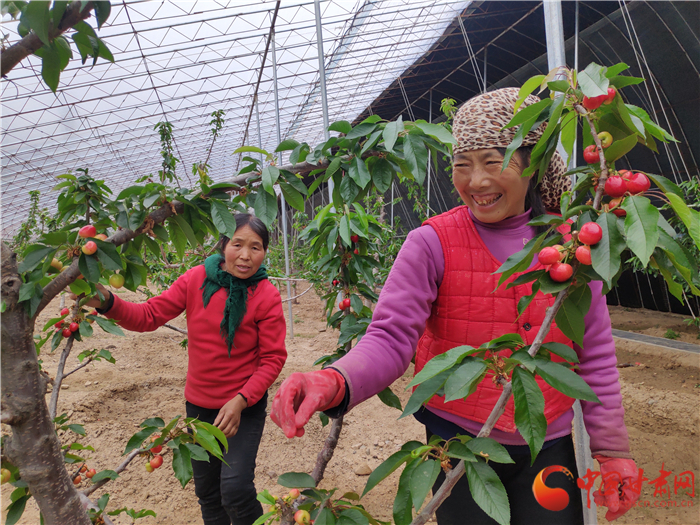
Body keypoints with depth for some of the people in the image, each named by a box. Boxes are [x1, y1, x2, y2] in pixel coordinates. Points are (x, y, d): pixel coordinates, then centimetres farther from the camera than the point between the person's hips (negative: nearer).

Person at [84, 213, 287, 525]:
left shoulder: (267, 296, -16)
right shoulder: (196, 280, -10)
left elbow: (273, 358, -14)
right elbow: (149, 316, -9)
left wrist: (241, 400, -23)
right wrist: (106, 303, -26)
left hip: (245, 406, -3)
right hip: (199, 403, 4)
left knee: (235, 488, -12)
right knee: (206, 489, 20)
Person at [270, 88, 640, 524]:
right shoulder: (432, 244, -14)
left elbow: (595, 357, 2)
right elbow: (392, 337, -19)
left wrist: (611, 448, 5)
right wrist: (335, 383, -37)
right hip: (459, 443, -2)